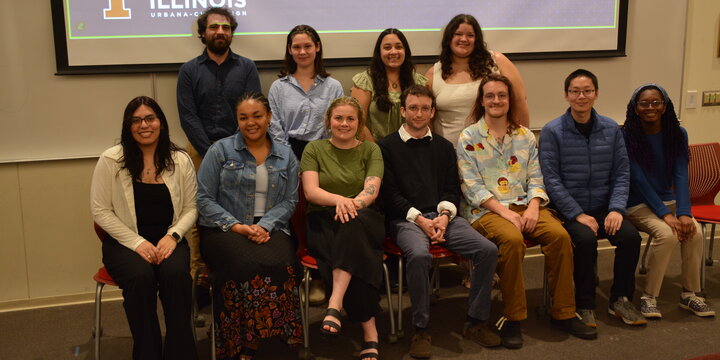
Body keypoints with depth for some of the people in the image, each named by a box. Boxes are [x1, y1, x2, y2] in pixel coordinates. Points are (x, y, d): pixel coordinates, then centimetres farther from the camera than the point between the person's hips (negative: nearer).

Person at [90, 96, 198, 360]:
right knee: (141, 276, -32)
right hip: (125, 241, -1)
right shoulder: (111, 160, -4)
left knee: (176, 274, -31)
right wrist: (136, 242, -14)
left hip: (168, 239, 1)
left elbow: (190, 208, 6)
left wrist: (173, 236, -13)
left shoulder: (180, 160, 3)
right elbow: (101, 211, -4)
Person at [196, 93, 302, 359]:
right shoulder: (220, 151, 8)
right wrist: (236, 226, -10)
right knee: (247, 262, -35)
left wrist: (265, 225, -11)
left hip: (270, 229, 2)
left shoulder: (286, 155, 15)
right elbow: (204, 199, 2)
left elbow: (289, 201, 7)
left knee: (279, 262, -34)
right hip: (223, 230, -2)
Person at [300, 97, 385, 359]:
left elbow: (372, 189, -6)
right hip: (323, 222, 0)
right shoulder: (314, 149, 11)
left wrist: (355, 203, -29)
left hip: (364, 221, 0)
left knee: (353, 223, -38)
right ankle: (370, 332, -29)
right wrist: (339, 199, -26)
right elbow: (310, 191, -4)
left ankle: (335, 304, -44)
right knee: (357, 252, -34)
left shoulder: (370, 150, 11)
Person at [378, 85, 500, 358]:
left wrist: (444, 216, -7)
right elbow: (389, 194, -1)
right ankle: (420, 330, -20)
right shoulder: (387, 146, 7)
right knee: (420, 255, -36)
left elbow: (452, 189, 14)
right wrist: (420, 219, -13)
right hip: (405, 219, -4)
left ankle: (475, 321, -4)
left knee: (488, 249, -19)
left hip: (443, 215, 4)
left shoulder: (443, 147, 21)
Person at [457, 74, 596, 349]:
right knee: (512, 240, -35)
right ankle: (512, 318, -19)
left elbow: (536, 179, 10)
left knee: (560, 235, -24)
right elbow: (471, 185, -6)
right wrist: (504, 212, -18)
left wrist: (533, 208, -11)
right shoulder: (468, 138, 2)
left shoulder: (525, 136, 14)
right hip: (486, 210, -4)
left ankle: (563, 312, -9)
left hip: (524, 205, 4)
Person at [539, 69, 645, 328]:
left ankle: (620, 300, 0)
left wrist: (616, 209, -9)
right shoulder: (552, 131, -5)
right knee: (586, 238, -31)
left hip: (602, 207, 4)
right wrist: (578, 215, -17)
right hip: (567, 210, -4)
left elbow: (622, 173, 7)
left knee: (630, 235, -22)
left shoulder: (611, 129, 7)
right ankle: (585, 305, -10)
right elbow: (552, 180, -10)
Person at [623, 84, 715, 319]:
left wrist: (684, 213, -22)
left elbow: (681, 175, -7)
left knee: (694, 232, -23)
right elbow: (638, 179, -16)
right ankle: (649, 297, -14)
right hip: (638, 204, -4)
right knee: (667, 234, -30)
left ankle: (690, 294, -4)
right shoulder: (627, 137, -11)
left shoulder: (677, 134, 1)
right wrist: (665, 214, -23)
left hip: (668, 200, 4)